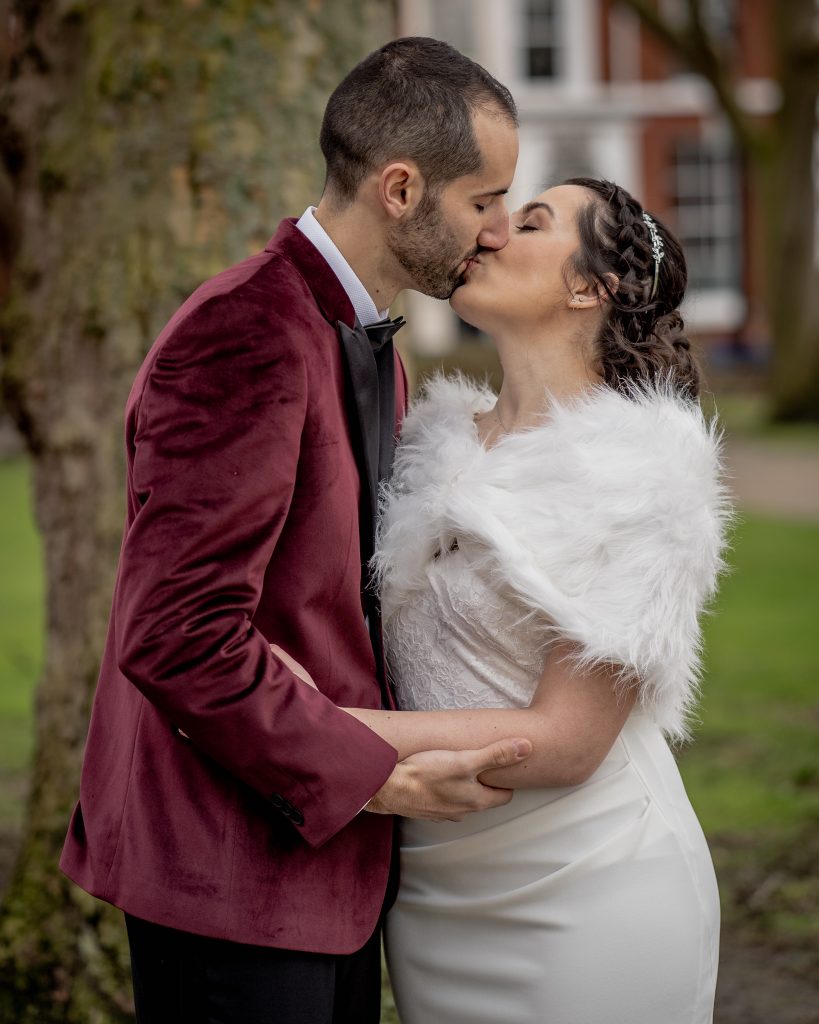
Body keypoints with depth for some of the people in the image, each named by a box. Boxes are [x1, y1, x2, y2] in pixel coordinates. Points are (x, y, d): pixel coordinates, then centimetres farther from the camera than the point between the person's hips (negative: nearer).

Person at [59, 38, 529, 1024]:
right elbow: (177, 637, -25)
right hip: (232, 873, -9)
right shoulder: (243, 336, -20)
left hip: (328, 850, 9)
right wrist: (375, 778, -19)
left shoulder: (367, 345, 13)